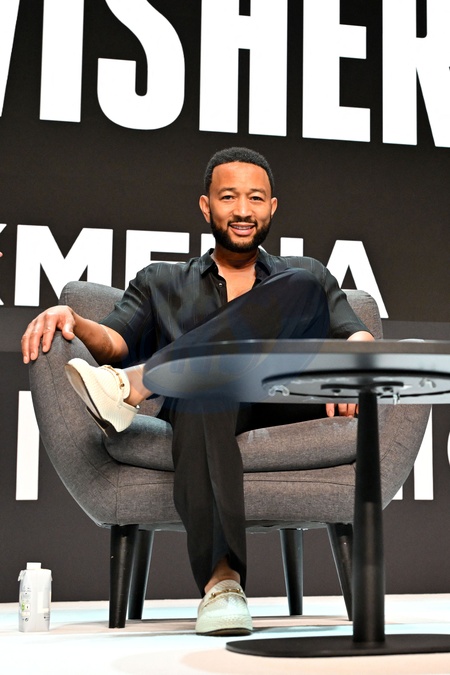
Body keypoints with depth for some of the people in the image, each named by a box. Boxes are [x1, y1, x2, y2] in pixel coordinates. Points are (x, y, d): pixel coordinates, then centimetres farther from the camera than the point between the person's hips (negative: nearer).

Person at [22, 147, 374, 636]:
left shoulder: (306, 274, 28)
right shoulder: (161, 284, 27)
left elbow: (357, 335, 12)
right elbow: (116, 342, 8)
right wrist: (73, 322, -16)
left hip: (288, 405, 1)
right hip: (211, 412, -1)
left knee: (302, 288, -24)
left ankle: (137, 386, -31)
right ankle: (221, 579, -48)